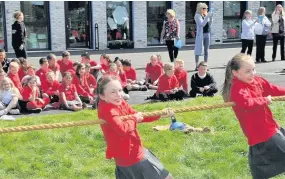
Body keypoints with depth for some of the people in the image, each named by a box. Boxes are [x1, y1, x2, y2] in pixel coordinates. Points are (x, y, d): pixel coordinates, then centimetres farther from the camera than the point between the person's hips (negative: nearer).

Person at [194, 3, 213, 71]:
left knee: (206, 50, 7)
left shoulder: (206, 15, 12)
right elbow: (202, 24, -17)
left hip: (207, 34, 7)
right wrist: (207, 16, -19)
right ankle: (197, 66, 0)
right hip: (200, 34, -6)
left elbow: (209, 24, 13)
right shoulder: (197, 15, -6)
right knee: (198, 50, -4)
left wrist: (211, 17, 1)